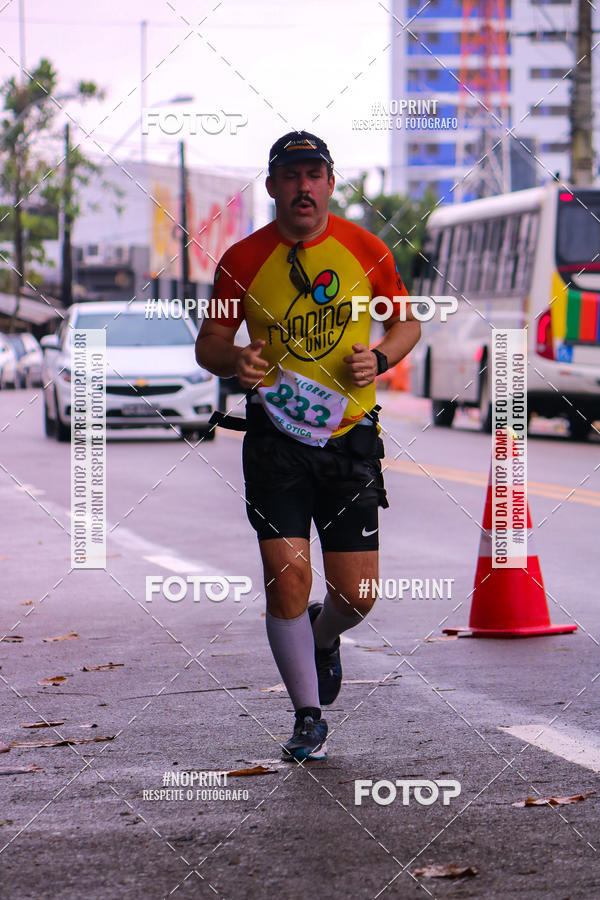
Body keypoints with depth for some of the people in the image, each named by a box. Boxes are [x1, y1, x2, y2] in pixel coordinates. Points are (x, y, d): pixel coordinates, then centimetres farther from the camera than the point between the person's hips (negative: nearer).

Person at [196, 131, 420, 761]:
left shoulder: (365, 250, 1)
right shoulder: (242, 261, -2)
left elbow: (406, 322, 13)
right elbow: (209, 342, 7)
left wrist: (378, 360, -8)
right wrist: (235, 362, -16)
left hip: (351, 434, 1)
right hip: (275, 436, -1)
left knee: (355, 595, 0)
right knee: (287, 577, -11)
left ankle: (323, 638, 38)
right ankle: (308, 717, 8)